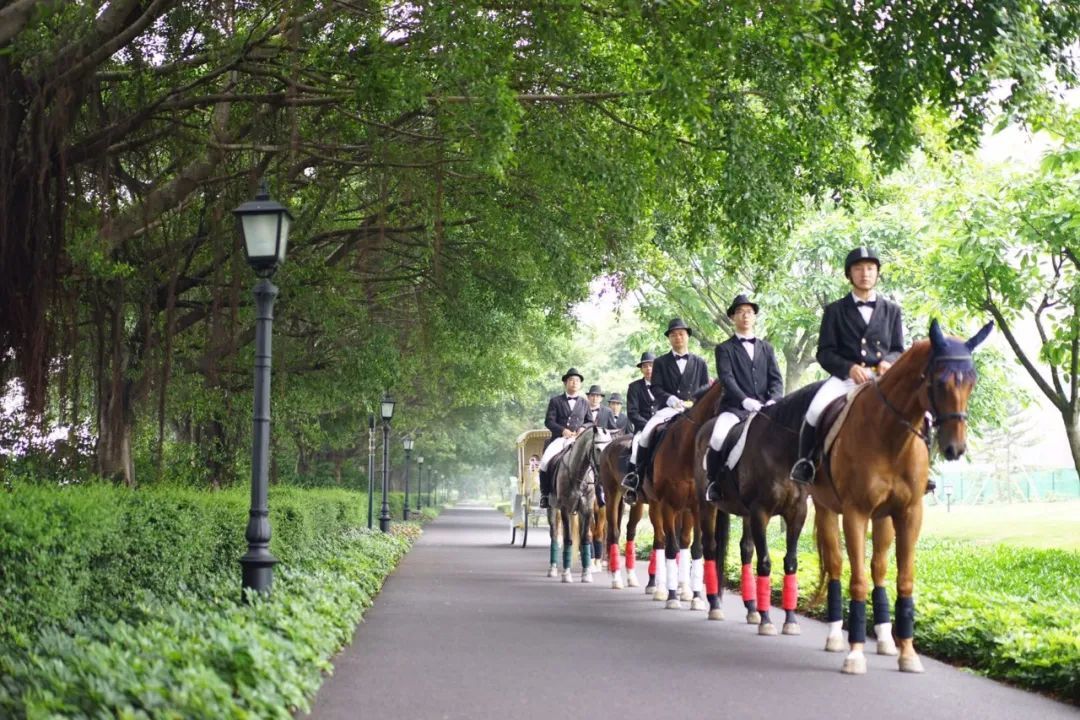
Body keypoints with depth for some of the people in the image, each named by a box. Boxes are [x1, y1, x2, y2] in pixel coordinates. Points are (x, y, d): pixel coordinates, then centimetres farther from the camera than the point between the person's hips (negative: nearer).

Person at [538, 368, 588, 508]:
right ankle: (545, 494, -11)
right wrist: (563, 430, -13)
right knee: (545, 461, -24)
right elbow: (549, 421, 3)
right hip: (559, 438, -1)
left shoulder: (584, 403, 21)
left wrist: (583, 428, -3)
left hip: (578, 438, 1)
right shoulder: (555, 401, 12)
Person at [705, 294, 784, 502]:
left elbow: (776, 379, 11)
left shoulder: (766, 348, 21)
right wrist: (745, 400, -23)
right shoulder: (724, 349, 10)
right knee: (718, 438, -32)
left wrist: (773, 401, -10)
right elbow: (727, 379, -6)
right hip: (735, 408, -3)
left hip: (764, 409, 3)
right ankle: (713, 484, -11)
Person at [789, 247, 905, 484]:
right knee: (816, 411, -32)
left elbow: (899, 349, 15)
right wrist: (850, 368, -16)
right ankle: (804, 462, -10)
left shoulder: (891, 310, 17)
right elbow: (824, 353, 3)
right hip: (845, 377, -2)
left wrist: (889, 362, -9)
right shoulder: (835, 311, 11)